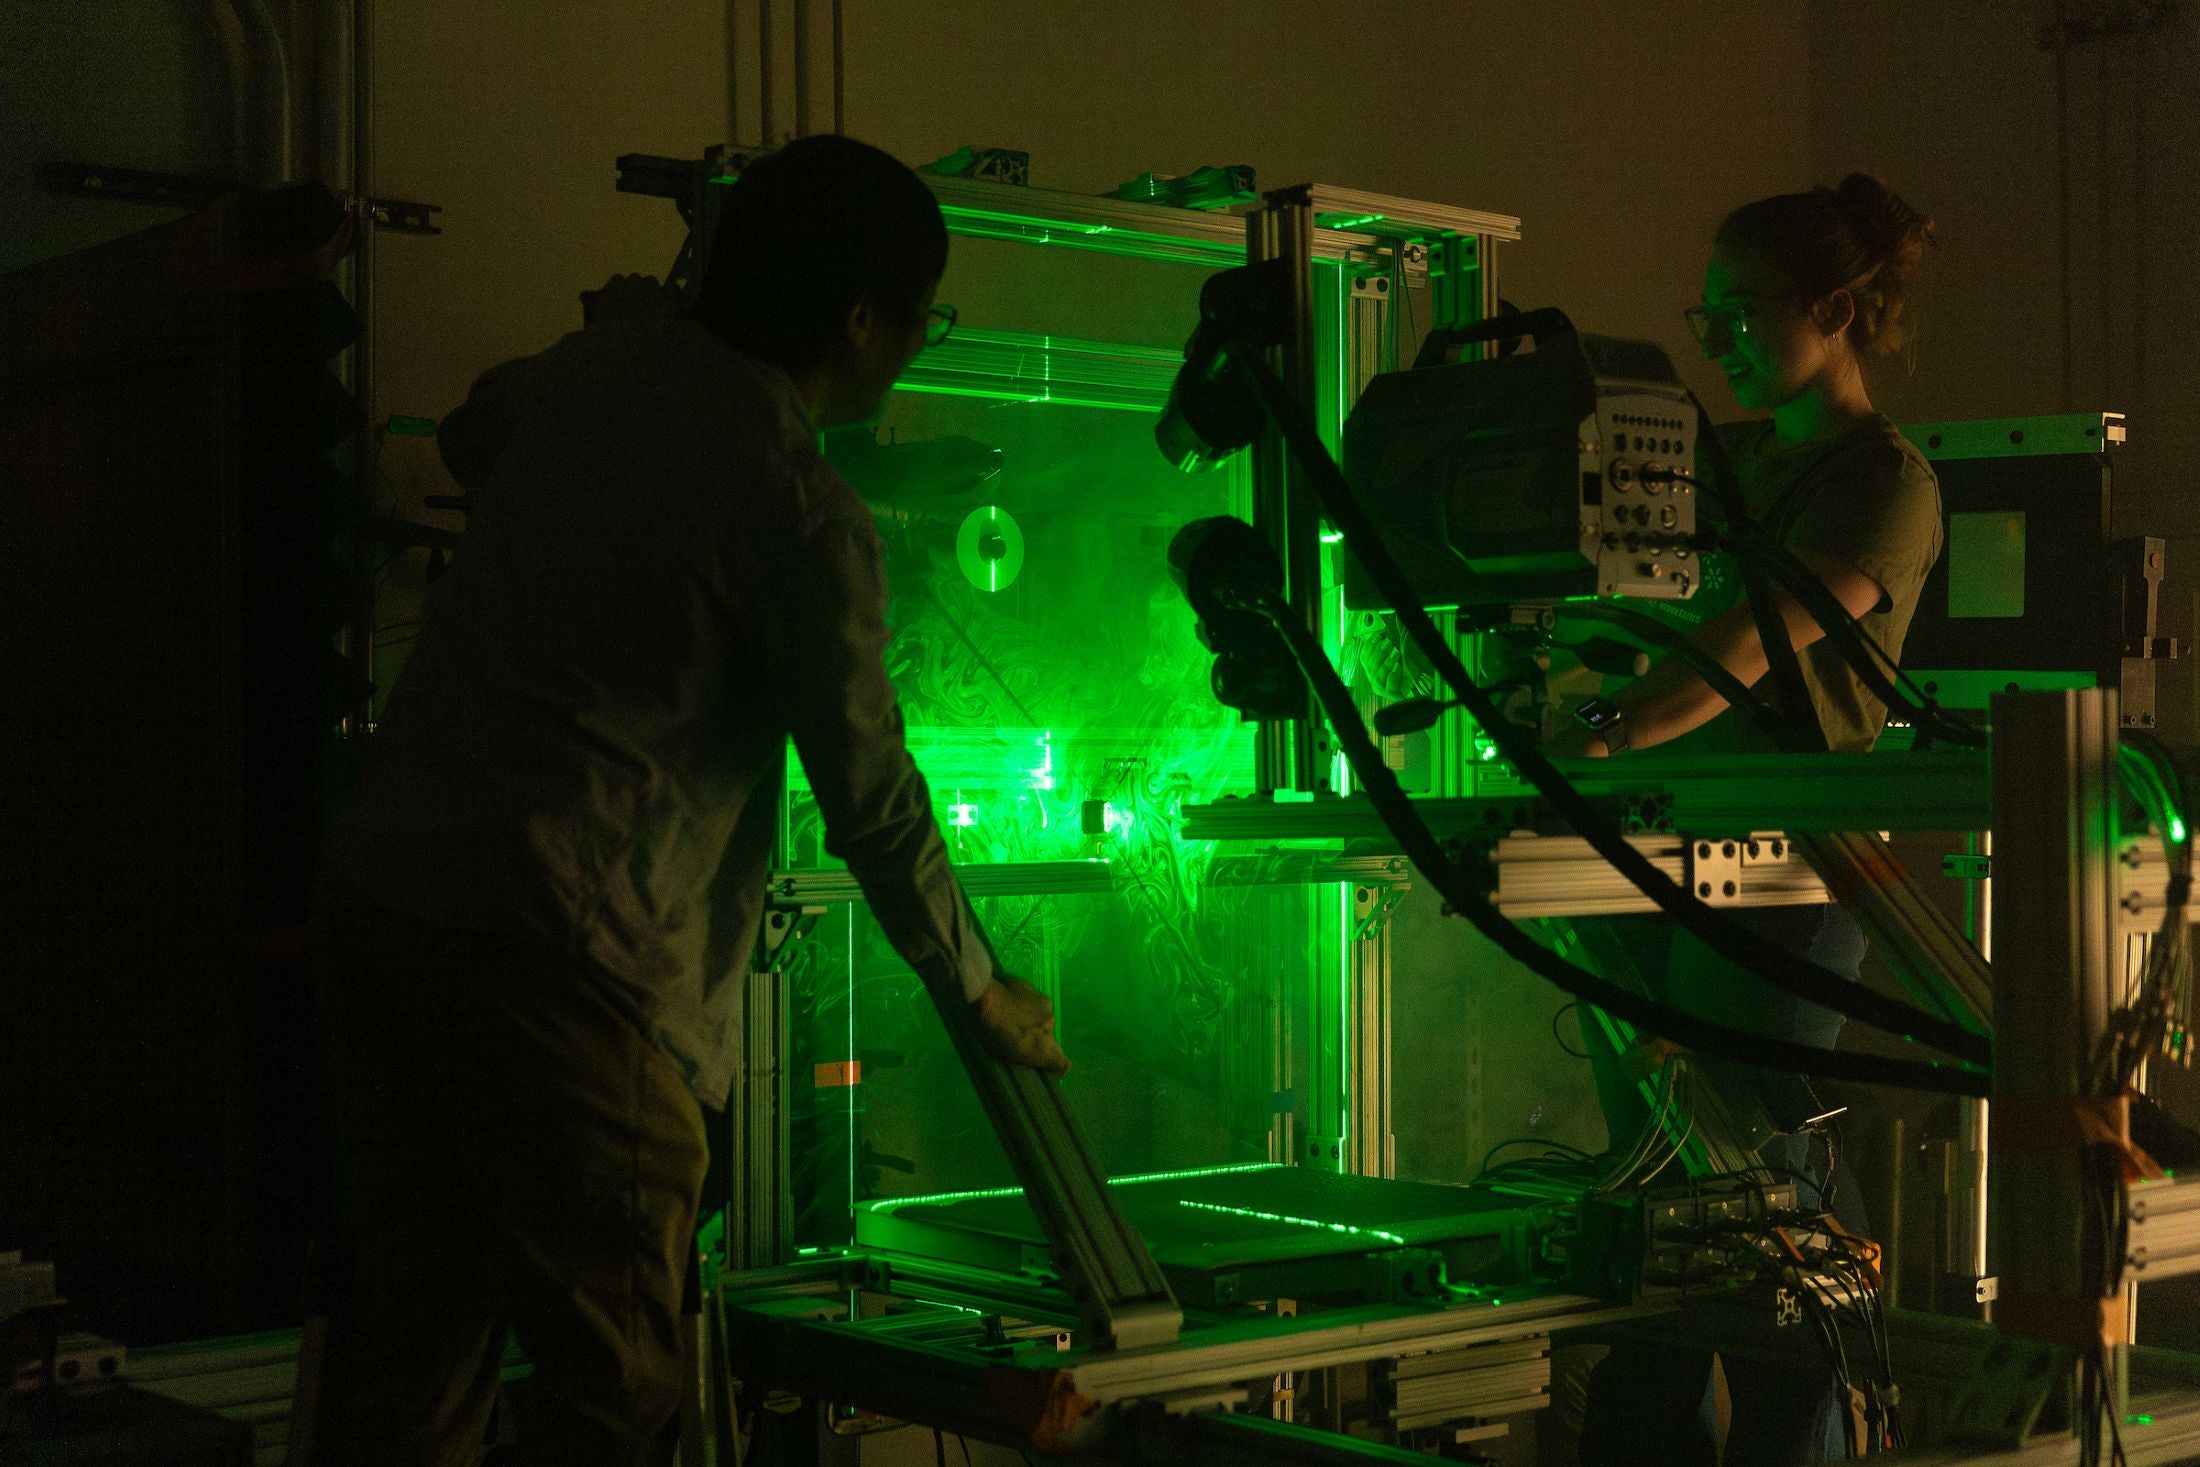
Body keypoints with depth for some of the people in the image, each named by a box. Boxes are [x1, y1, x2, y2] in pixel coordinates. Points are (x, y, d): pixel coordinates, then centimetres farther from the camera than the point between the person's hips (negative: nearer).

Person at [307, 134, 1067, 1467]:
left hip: (376, 895, 8)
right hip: (557, 957, -8)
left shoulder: (595, 375, 12)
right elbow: (870, 796, -2)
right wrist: (983, 995, 12)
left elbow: (469, 437, 36)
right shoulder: (807, 513, -9)